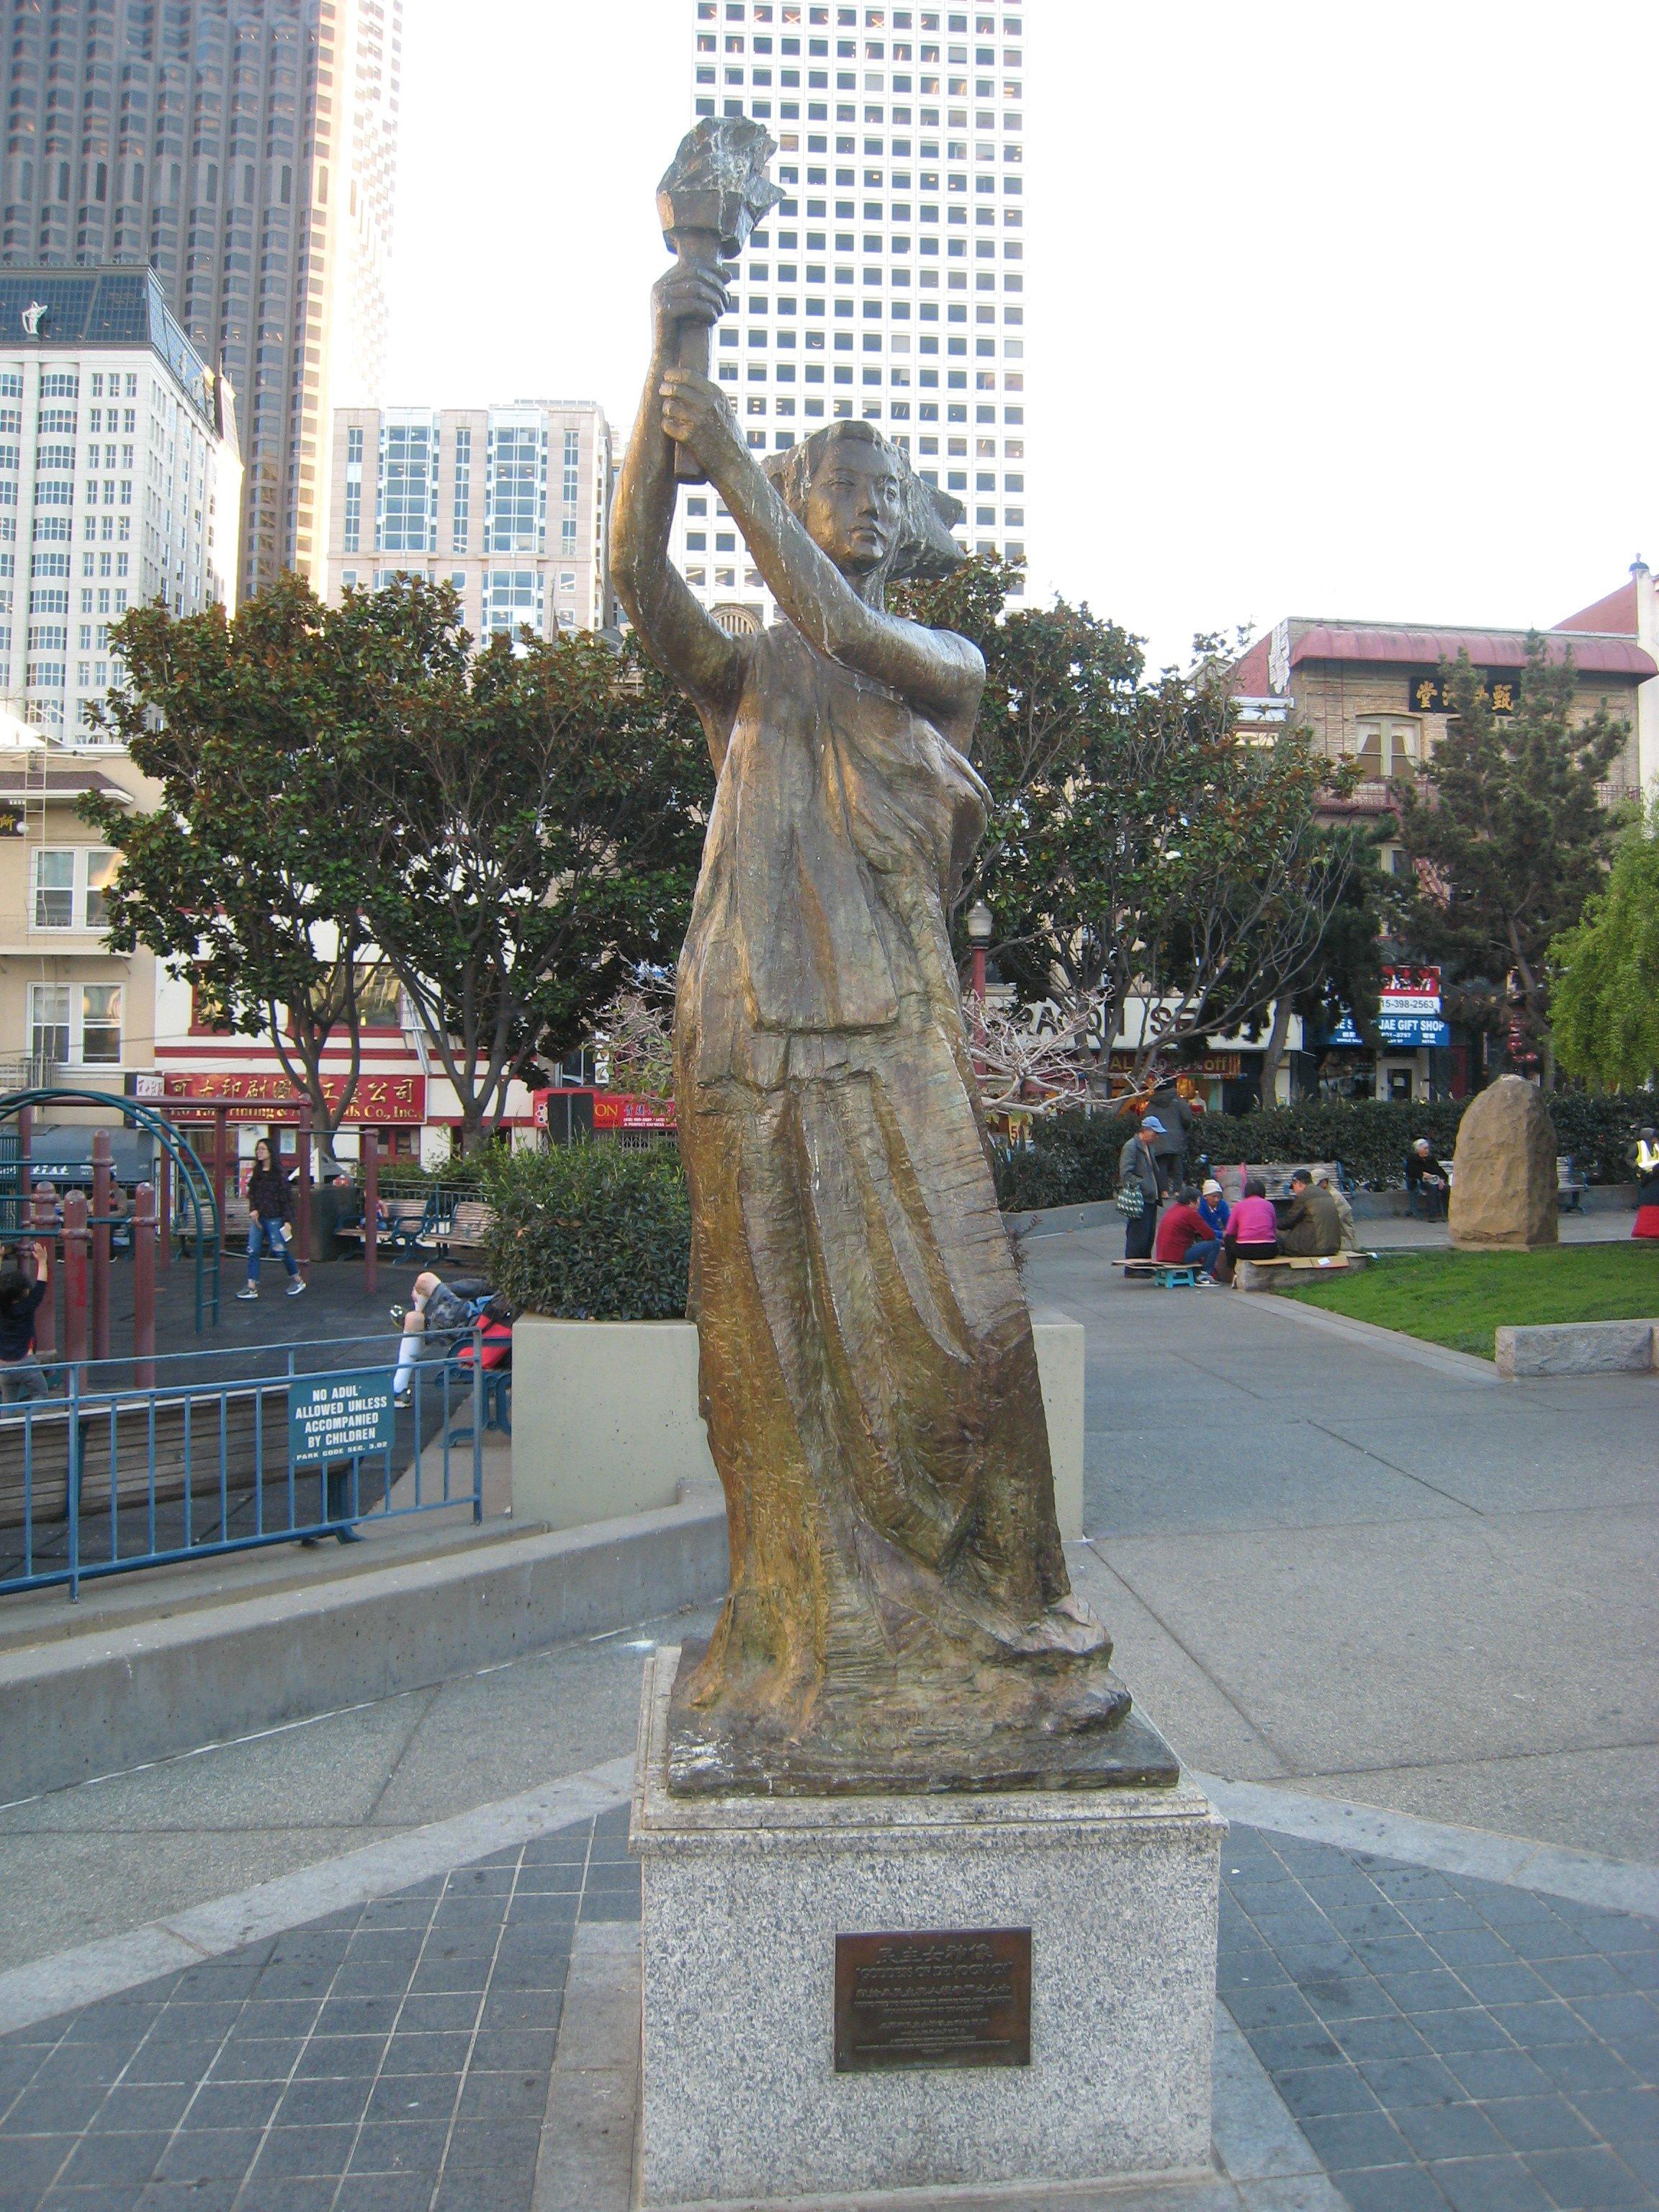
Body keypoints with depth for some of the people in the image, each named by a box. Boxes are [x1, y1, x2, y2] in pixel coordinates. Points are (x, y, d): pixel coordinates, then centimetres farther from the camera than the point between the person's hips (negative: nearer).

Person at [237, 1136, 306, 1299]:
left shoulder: (279, 1173, -7)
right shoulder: (256, 1173, 11)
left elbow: (285, 1198, -8)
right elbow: (251, 1193, 13)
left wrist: (287, 1221, -12)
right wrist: (253, 1210, -6)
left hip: (274, 1217, -6)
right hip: (257, 1217, 6)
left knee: (280, 1250, -4)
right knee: (253, 1250, -1)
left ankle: (298, 1280, 13)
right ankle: (251, 1287, 1)